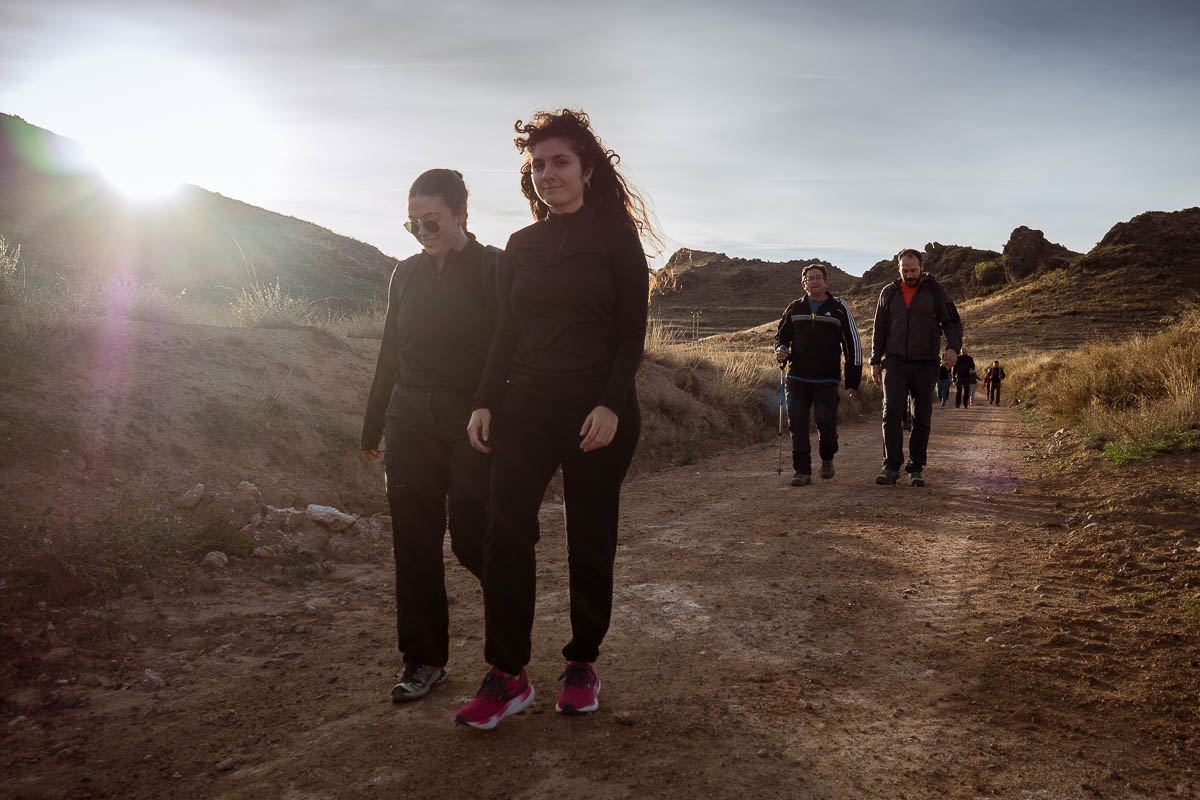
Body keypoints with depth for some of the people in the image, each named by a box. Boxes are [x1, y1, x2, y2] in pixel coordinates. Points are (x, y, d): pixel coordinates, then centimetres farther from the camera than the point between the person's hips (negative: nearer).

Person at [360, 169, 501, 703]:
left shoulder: (494, 269, -3)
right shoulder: (406, 274, 12)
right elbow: (390, 354, 16)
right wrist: (373, 426, 17)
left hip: (472, 424, -4)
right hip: (411, 423, 5)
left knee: (471, 537, -6)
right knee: (415, 543, 5)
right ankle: (424, 661, 18)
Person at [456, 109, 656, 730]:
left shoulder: (616, 238, 2)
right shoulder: (521, 247, 14)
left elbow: (632, 333, -4)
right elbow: (505, 335, 14)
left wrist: (611, 405, -16)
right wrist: (485, 402, 2)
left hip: (598, 411, -3)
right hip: (525, 406, 3)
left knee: (590, 541, 5)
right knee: (505, 535, -6)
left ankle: (582, 664, 20)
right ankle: (507, 675, 3)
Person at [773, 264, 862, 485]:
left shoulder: (839, 308, 4)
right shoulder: (795, 308, 12)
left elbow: (853, 345, 5)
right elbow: (781, 336, 23)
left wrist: (852, 381, 2)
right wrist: (781, 350, -3)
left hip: (827, 380, -2)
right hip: (797, 378, 3)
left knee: (825, 420, -10)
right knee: (797, 423, -4)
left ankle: (827, 458, 19)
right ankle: (802, 471, 3)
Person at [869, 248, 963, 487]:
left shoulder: (936, 291, 3)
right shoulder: (889, 293, 10)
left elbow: (953, 322, 3)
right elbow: (879, 329, 16)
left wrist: (953, 347, -17)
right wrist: (875, 361, 10)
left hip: (925, 364, -1)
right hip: (895, 362, 1)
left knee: (922, 418, 4)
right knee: (891, 412, -14)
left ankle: (916, 469, 13)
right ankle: (891, 467, -14)